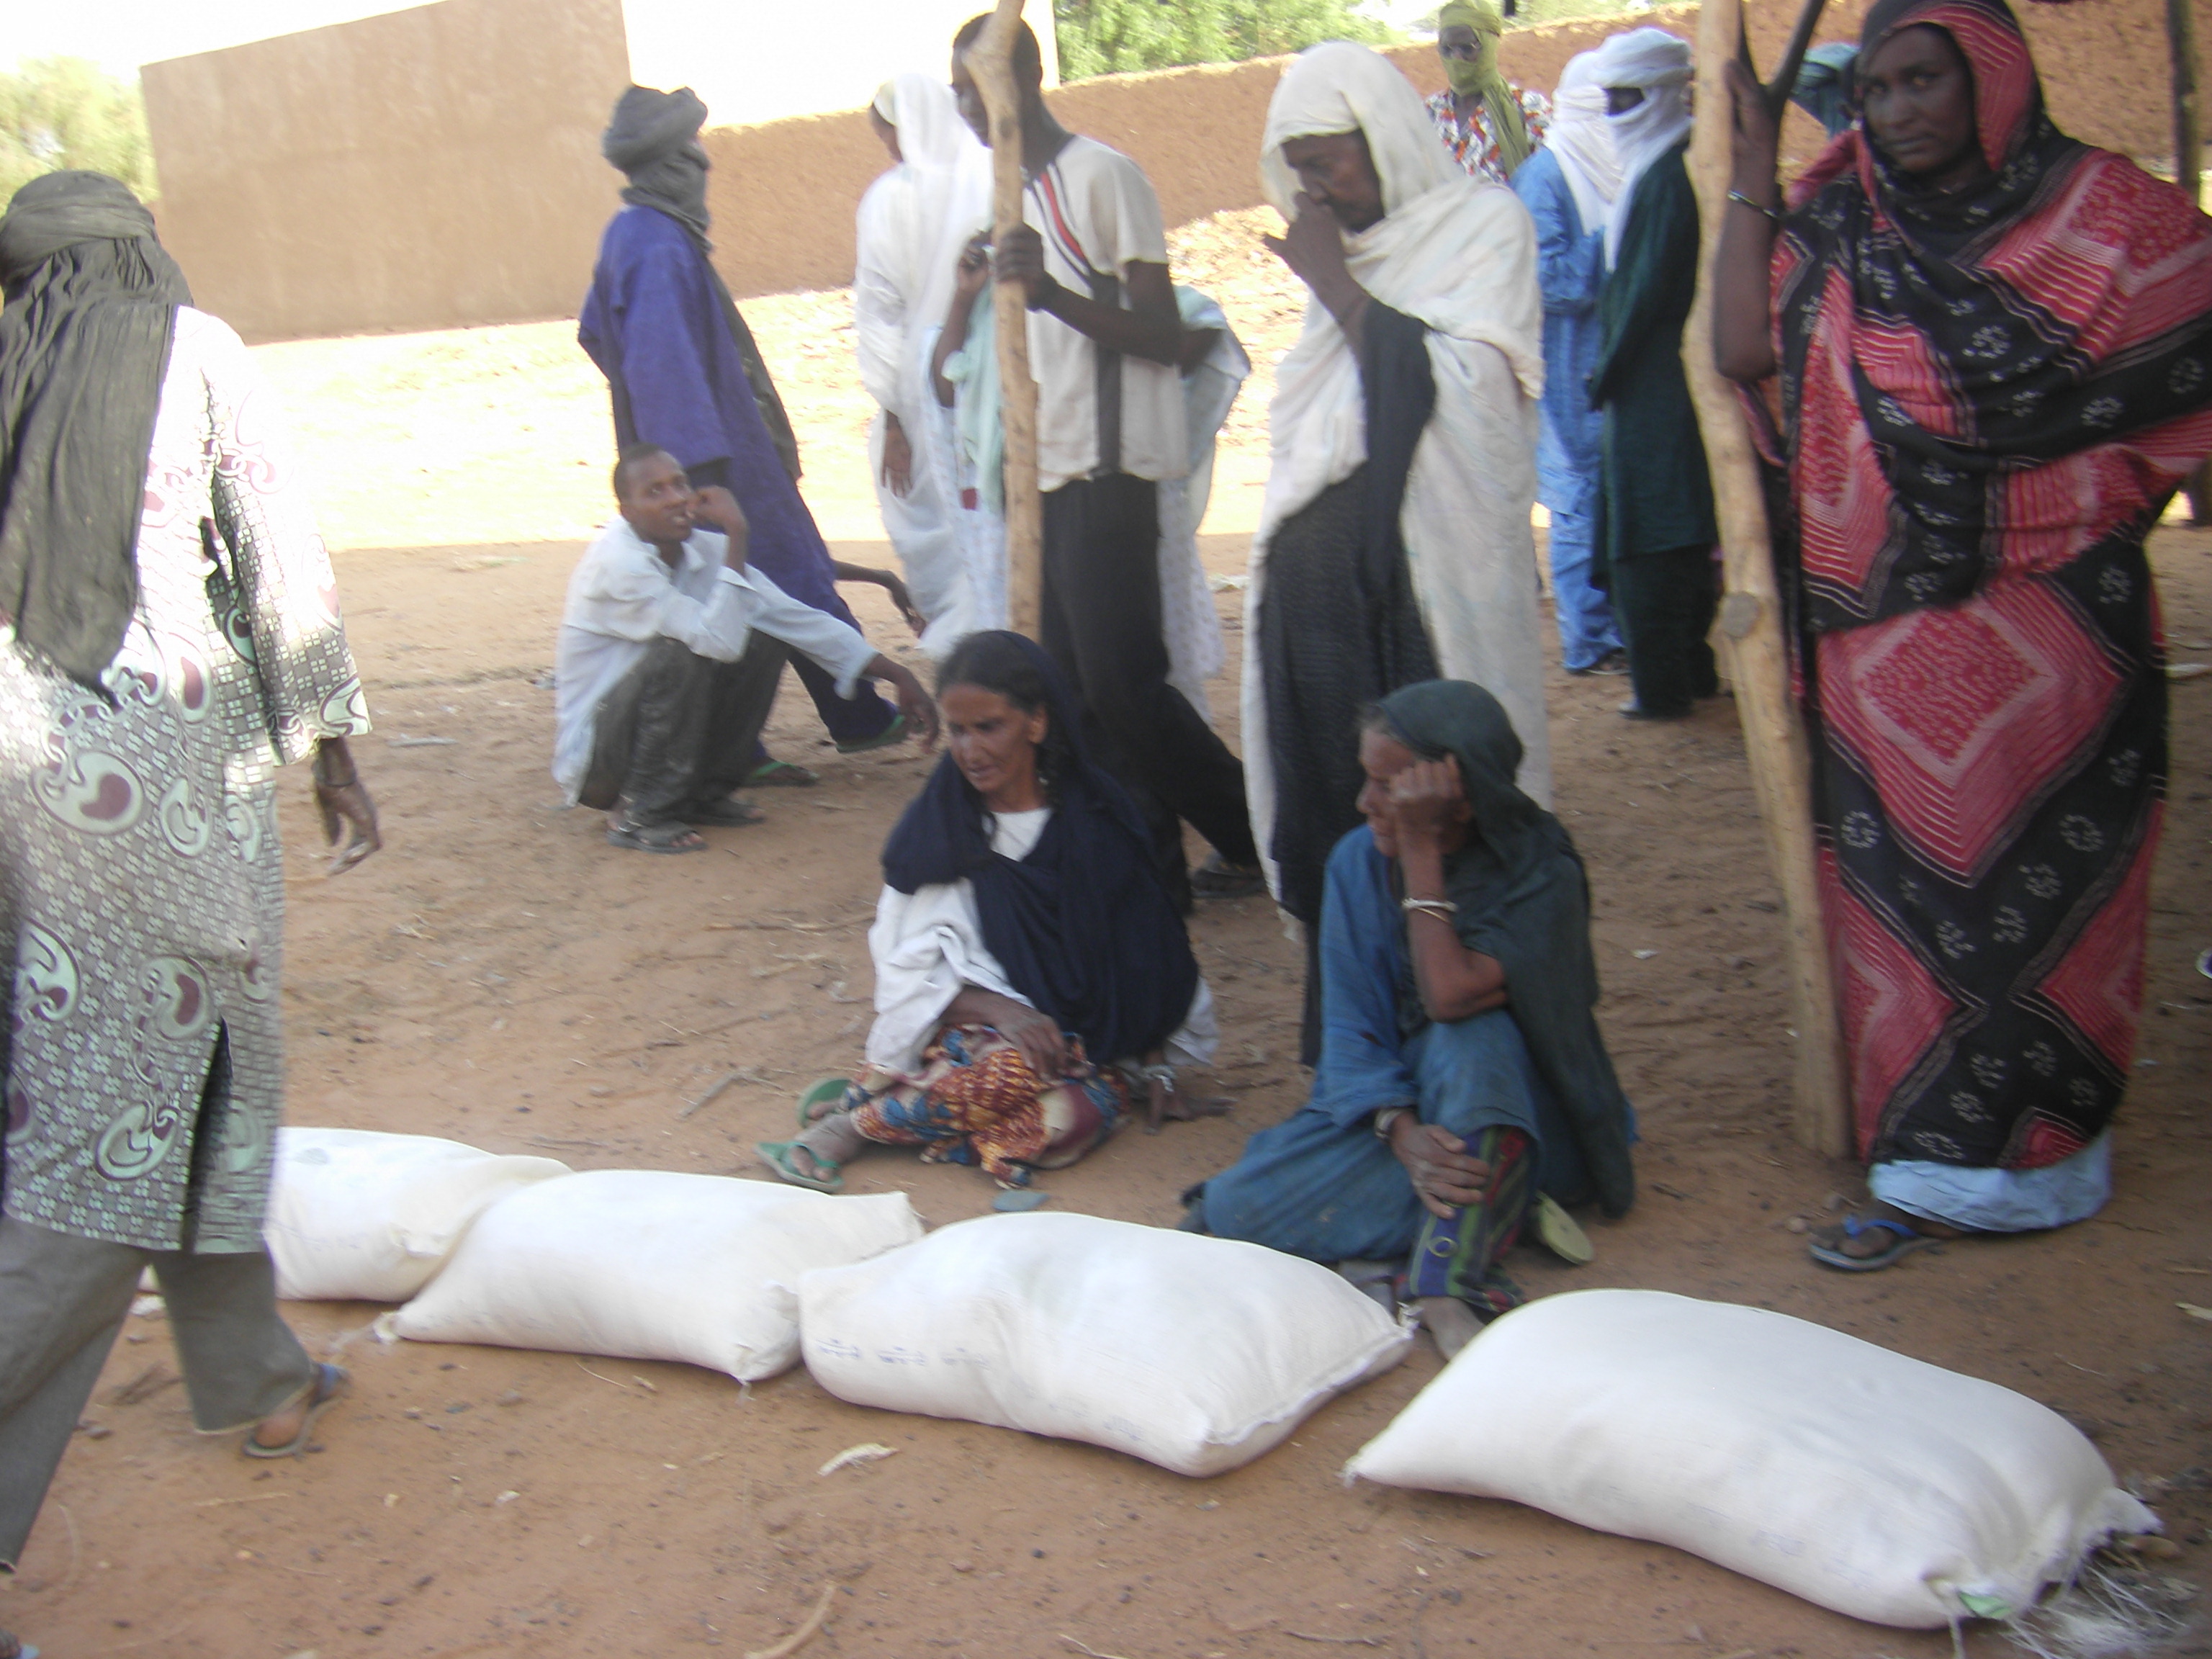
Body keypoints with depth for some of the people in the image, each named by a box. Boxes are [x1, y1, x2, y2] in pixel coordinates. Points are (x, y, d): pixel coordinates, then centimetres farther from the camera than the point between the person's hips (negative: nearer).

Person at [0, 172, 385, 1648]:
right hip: (166, 751, -4)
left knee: (175, 1073, 17)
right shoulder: (196, 352, 4)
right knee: (118, 1112, 1)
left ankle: (257, 1378, 31)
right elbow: (285, 560, -1)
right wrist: (333, 746, 6)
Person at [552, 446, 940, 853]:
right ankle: (639, 816, -15)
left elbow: (796, 618, 0)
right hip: (593, 759, -7)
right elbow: (720, 639, -33)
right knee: (681, 653, -31)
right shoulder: (617, 563, -23)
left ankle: (706, 792, 5)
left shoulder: (702, 549, -1)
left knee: (765, 640, -5)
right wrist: (736, 536, -28)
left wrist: (898, 675, -5)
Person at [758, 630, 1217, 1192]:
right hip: (971, 1032, -2)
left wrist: (1156, 1065, 5)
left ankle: (861, 1110, -18)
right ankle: (854, 1118, -17)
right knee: (1014, 1069, -38)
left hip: (1089, 1038, 2)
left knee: (1074, 1122, -33)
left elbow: (1146, 954, 9)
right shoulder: (935, 827, -2)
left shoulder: (1096, 819, 2)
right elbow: (910, 967, -5)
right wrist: (1000, 1009, -22)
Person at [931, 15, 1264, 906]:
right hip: (1043, 472, 9)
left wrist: (1053, 293, -28)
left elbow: (1162, 336, -16)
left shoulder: (1103, 176, -9)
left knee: (1121, 681, -10)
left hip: (1104, 471, -9)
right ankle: (1152, 866, 11)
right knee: (1073, 685, 5)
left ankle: (1257, 835, 5)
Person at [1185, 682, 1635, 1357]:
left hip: (1515, 1116, -4)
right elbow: (1349, 1027, -8)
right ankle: (1503, 1209, -18)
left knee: (1470, 1035, -38)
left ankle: (1445, 1288, -36)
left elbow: (1450, 997, -33)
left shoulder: (1540, 877, -18)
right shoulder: (1359, 862, -5)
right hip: (1389, 1101, 5)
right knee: (1231, 1209, -20)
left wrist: (1422, 851, -27)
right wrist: (1401, 1130, -28)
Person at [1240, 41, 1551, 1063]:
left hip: (1430, 600, -6)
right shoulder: (1343, 253, 18)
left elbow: (1452, 392, -15)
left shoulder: (1483, 223, 0)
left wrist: (1334, 283, -9)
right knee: (1332, 833, 7)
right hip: (1318, 590, 6)